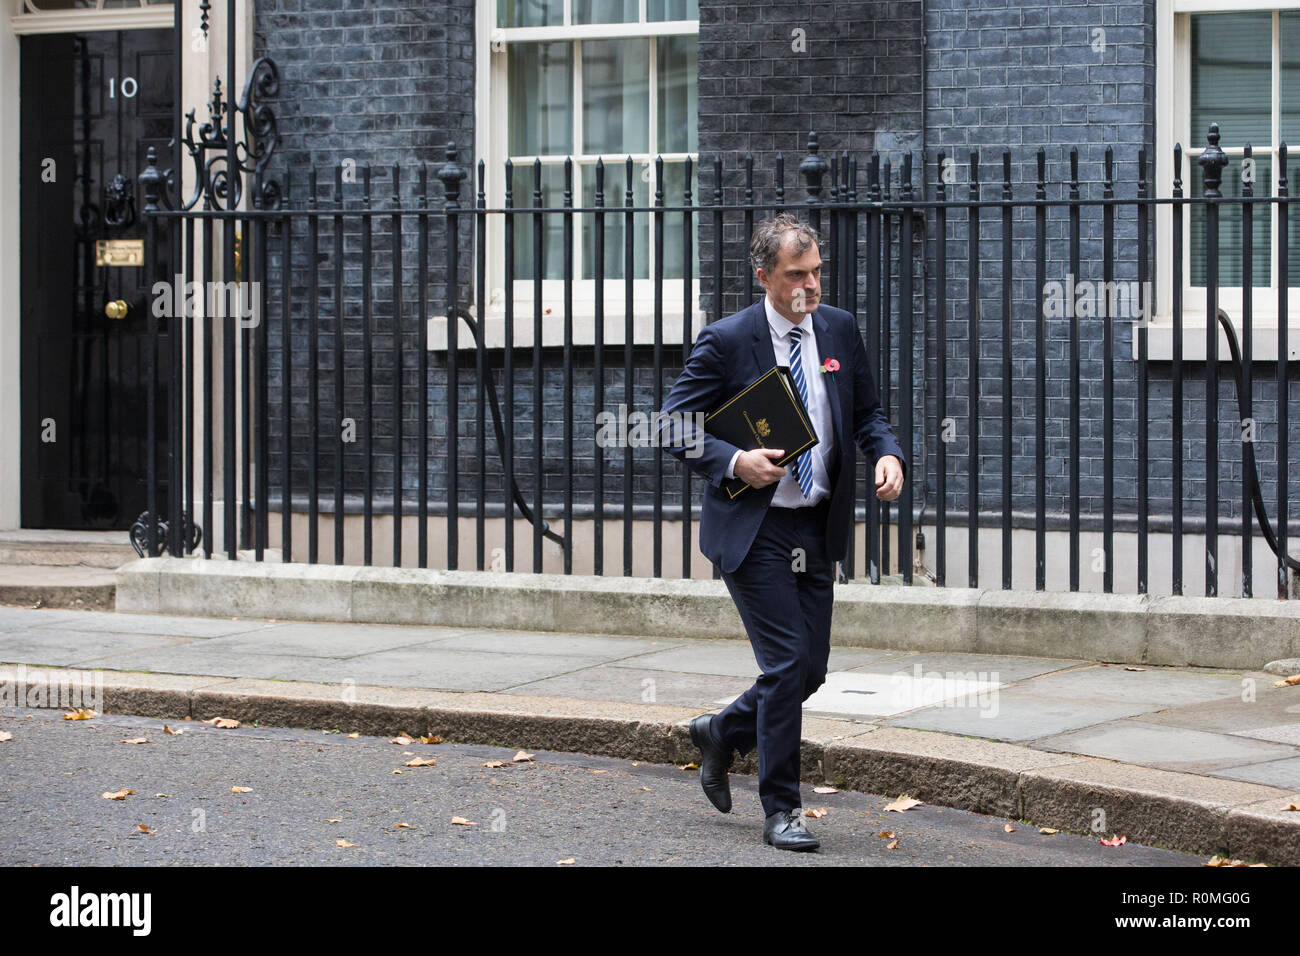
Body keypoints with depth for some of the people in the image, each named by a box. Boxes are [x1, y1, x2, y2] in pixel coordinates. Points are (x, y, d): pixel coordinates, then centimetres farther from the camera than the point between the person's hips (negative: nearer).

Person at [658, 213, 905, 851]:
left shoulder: (839, 330, 5)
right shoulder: (726, 341, -10)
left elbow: (866, 410, 14)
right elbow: (673, 425, -7)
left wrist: (887, 454, -7)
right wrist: (734, 462, -21)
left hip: (818, 528, 6)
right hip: (754, 528, -6)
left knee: (811, 669, 8)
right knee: (786, 664, -9)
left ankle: (721, 734, 35)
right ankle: (780, 810, 4)